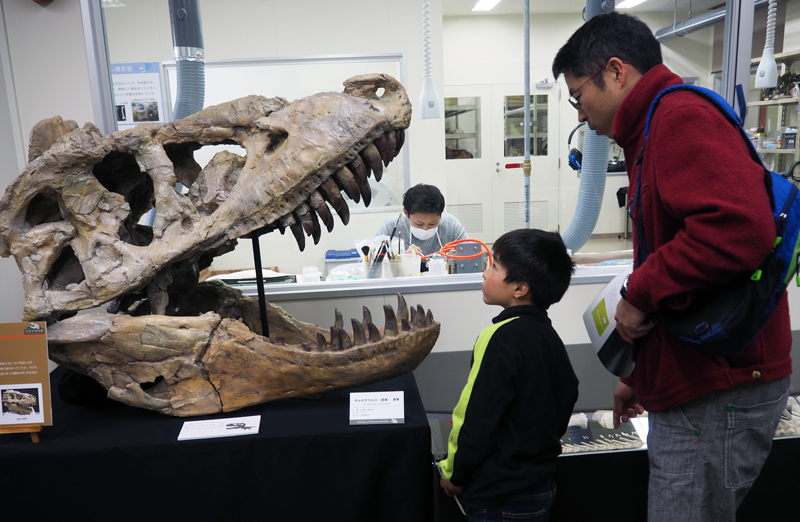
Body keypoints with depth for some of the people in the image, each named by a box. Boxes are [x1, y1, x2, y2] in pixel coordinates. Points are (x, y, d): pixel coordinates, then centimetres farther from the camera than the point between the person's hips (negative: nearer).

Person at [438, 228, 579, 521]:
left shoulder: (502, 338, -23)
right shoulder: (549, 335, 2)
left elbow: (477, 419, -22)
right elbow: (567, 399, 12)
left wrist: (453, 473, -7)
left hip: (500, 498, -8)